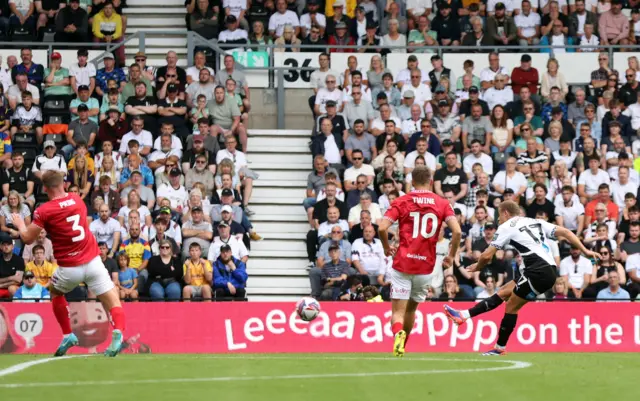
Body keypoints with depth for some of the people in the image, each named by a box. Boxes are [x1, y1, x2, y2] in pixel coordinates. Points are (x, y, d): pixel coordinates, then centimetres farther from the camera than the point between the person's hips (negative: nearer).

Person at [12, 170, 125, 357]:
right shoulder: (77, 200, 8)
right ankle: (118, 334, -29)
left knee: (55, 293, 29)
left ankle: (68, 335, 23)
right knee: (113, 303, -2)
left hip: (69, 268, -2)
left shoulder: (44, 211, -8)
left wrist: (19, 224, 19)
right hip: (93, 261, 2)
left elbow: (28, 238, -1)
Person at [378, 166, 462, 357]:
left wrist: (387, 248, 9)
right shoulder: (442, 204, 4)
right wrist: (451, 256, 5)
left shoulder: (401, 202, 1)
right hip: (426, 266, 2)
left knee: (397, 311, -1)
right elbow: (457, 231, -8)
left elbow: (382, 228, -10)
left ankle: (398, 333, -32)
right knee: (411, 308, 23)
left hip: (402, 264, -2)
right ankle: (401, 347, 29)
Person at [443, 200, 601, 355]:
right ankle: (464, 315, 14)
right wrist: (585, 251, 13)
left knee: (511, 307, 6)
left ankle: (500, 348, 11)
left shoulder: (507, 226, 2)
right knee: (503, 292, 14)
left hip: (539, 272, -8)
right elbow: (565, 232, 13)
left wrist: (477, 267, 21)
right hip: (550, 270, 8)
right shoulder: (536, 222, 22)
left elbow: (487, 256, 1)